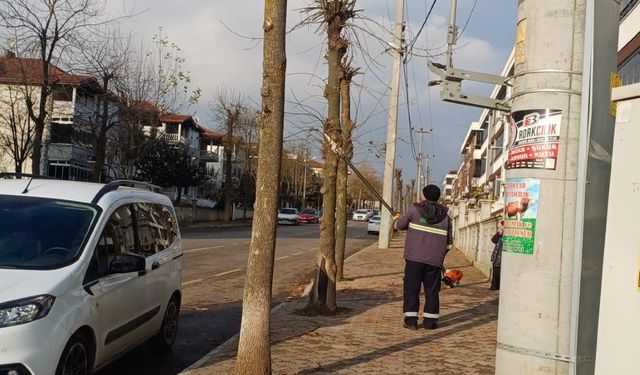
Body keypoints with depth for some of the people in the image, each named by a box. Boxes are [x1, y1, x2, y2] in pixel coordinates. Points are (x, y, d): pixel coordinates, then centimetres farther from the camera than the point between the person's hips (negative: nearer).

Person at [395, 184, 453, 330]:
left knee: (411, 288, 5)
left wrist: (399, 219, 31)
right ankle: (430, 321, 12)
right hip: (435, 260, 2)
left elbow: (401, 225, 9)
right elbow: (449, 242, 10)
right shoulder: (445, 215, 6)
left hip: (414, 257, -2)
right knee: (432, 291, 11)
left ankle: (411, 320, 3)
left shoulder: (415, 209, -3)